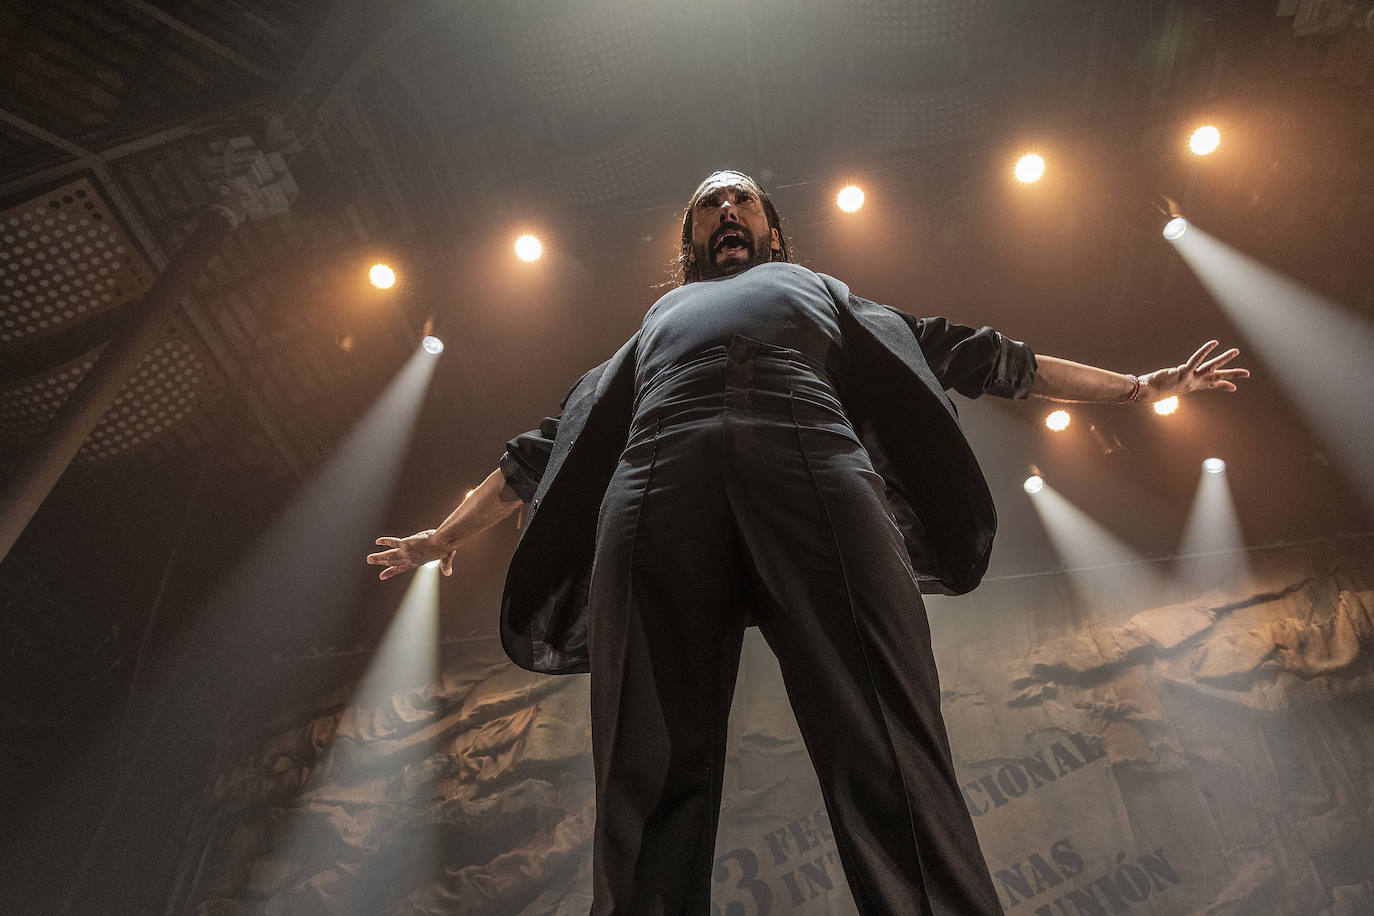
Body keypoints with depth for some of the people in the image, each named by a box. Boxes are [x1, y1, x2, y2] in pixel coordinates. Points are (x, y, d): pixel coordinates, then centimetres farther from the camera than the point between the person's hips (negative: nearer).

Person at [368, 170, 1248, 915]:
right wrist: (446, 534, 46)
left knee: (894, 770, -16)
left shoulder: (822, 292, 40)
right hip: (656, 495, 2)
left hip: (818, 475, -1)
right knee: (653, 784, -10)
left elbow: (967, 352, 39)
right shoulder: (655, 323, 41)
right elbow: (549, 444, 43)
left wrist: (1136, 386, 39)